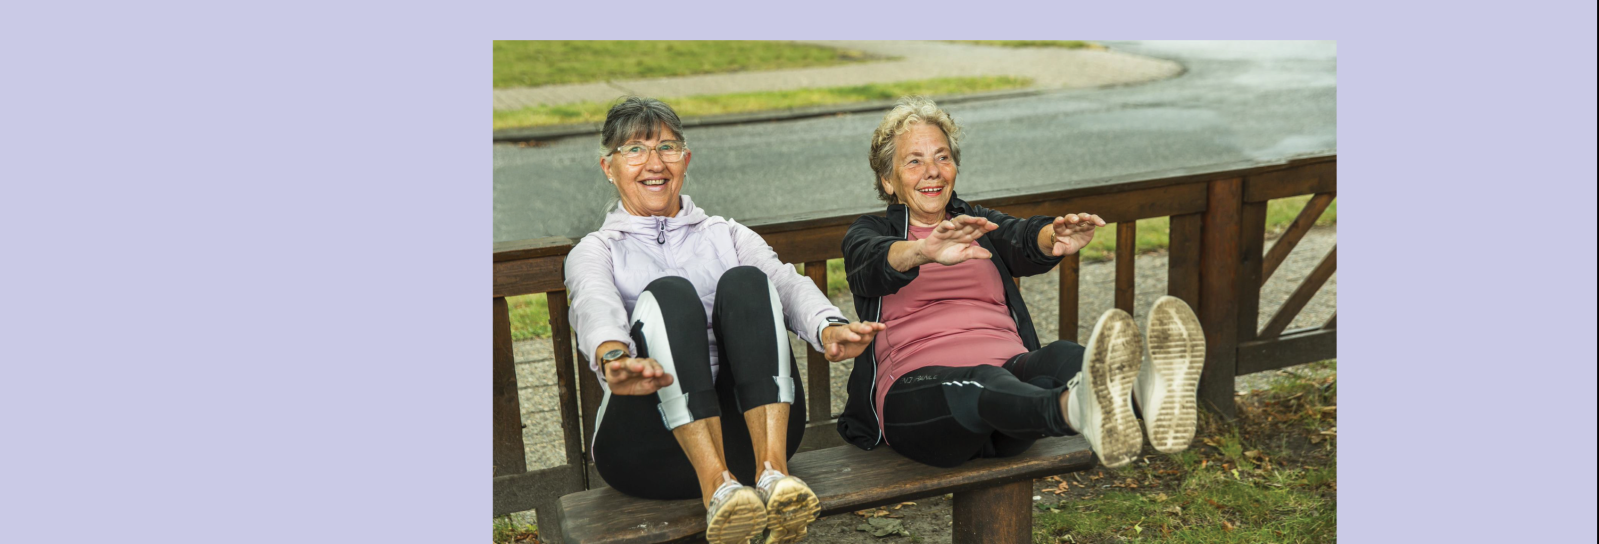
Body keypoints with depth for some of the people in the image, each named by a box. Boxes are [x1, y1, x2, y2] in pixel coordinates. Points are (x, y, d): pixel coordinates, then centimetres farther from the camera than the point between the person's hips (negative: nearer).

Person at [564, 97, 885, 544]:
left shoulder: (726, 235, 24)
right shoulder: (595, 251, 18)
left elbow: (787, 282, 3)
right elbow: (596, 306, -8)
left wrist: (827, 327, -23)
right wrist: (613, 359, -34)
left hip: (752, 424, 2)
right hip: (651, 445, -1)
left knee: (744, 281, -21)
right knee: (668, 293, -25)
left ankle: (772, 471, -37)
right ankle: (717, 487, -42)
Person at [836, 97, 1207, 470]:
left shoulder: (979, 225, 25)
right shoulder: (870, 232, 16)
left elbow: (1025, 240, 0)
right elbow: (874, 263, -12)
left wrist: (1053, 238, -27)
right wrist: (924, 251, -37)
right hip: (917, 385, -3)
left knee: (1061, 357, -31)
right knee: (985, 382, -38)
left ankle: (1149, 389, -65)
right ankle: (1082, 409, -71)